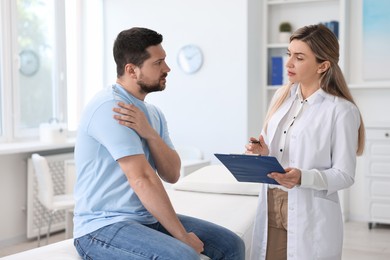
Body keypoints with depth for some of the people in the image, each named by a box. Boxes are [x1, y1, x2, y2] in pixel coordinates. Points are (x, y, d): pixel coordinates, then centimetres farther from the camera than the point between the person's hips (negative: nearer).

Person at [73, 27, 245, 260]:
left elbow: (172, 174, 0)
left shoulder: (153, 113, 10)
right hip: (103, 225, -8)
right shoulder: (109, 107, -18)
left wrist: (149, 133, -17)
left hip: (148, 218, 8)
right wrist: (183, 236, -18)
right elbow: (142, 179, -22)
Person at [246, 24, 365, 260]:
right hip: (271, 211, 5)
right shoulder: (282, 96, 7)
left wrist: (302, 178, -26)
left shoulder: (342, 110, -11)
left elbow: (344, 175, -11)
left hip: (311, 219, -5)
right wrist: (263, 153, -6)